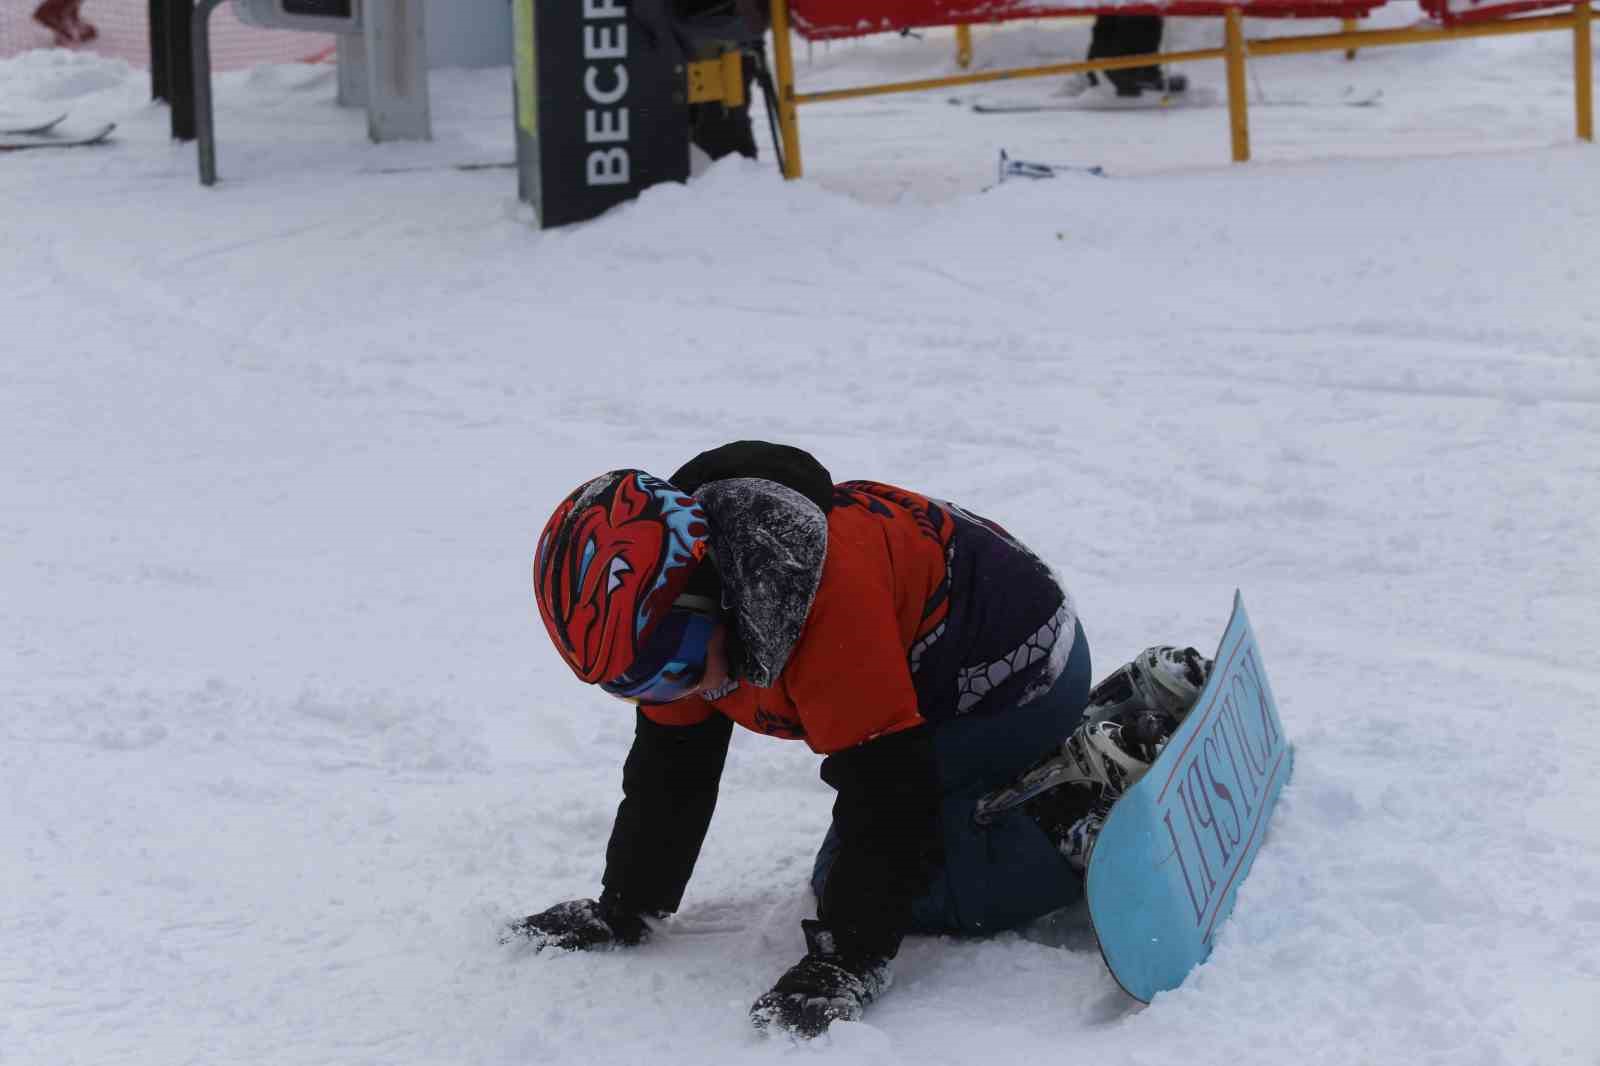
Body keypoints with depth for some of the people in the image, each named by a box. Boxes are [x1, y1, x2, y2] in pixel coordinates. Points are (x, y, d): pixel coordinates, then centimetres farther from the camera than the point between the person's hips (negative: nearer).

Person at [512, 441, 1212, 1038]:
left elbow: (884, 779, -35)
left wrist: (847, 961, -35)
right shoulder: (676, 607, -8)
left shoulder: (827, 593, -37)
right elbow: (671, 763, 6)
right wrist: (623, 910, 8)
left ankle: (1103, 784, -12)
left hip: (1016, 667, -10)